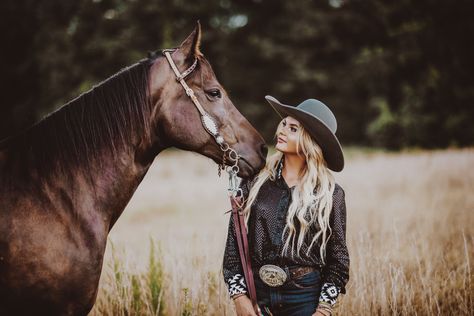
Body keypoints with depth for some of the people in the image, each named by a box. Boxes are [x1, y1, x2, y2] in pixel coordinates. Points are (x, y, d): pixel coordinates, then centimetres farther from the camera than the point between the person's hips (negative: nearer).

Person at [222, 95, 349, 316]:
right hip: (257, 292, 2)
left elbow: (337, 258, 1)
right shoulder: (254, 182, 2)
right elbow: (234, 241, 3)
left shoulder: (330, 194, -2)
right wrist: (239, 296, -3)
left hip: (305, 296, -1)